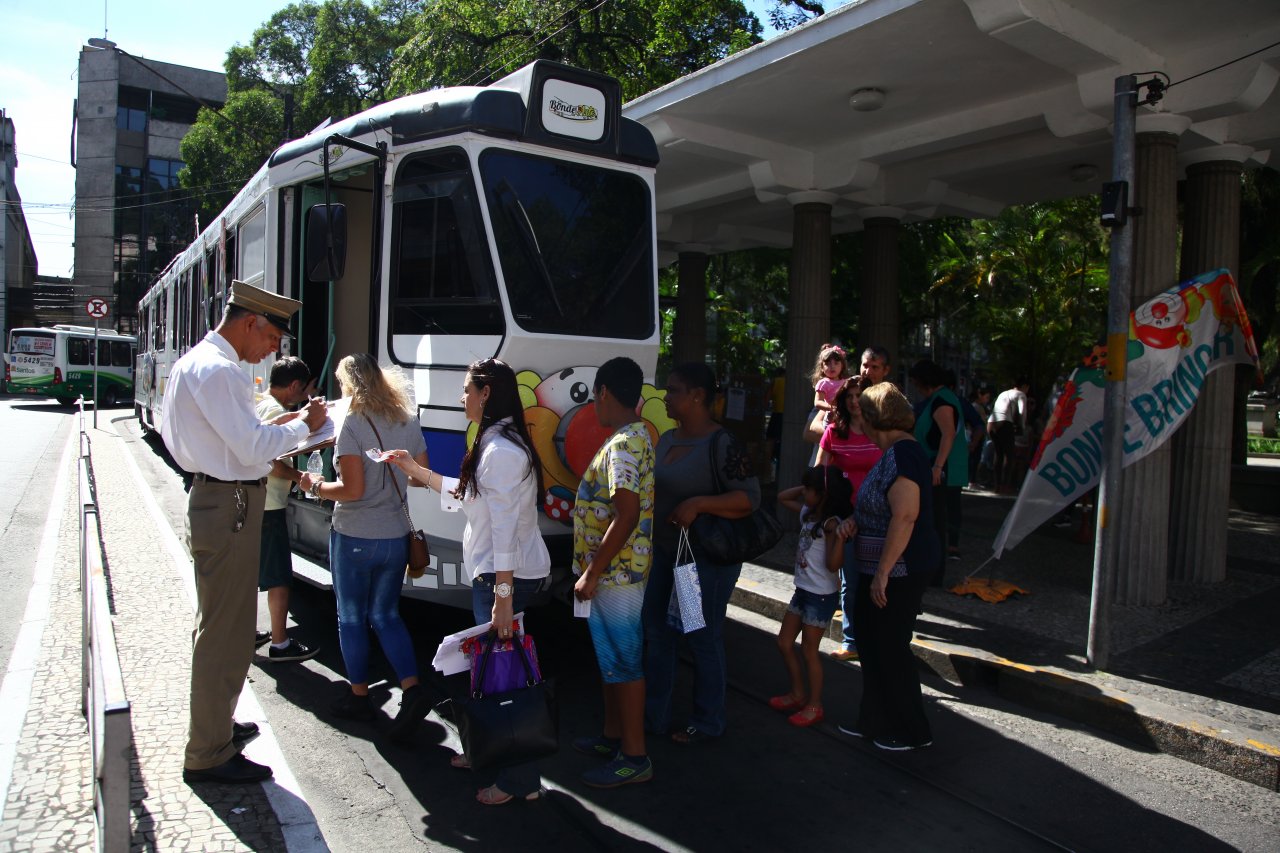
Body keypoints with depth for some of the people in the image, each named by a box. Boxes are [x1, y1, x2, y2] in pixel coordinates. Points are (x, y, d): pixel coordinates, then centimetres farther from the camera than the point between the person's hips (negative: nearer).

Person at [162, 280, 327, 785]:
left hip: (215, 498, 11)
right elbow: (251, 447, -22)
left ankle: (216, 725, 38)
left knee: (219, 624, 22)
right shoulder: (218, 370, -19)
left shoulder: (196, 361, 15)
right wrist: (301, 426, -8)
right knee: (226, 633, -2)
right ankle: (209, 755, 10)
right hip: (229, 506, -11)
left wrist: (275, 426, 9)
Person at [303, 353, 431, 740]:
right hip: (395, 537, 5)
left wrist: (316, 486, -3)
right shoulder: (408, 421, 2)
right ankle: (411, 689, 2)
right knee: (386, 615, 17)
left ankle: (358, 697, 25)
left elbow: (352, 489, -19)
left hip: (354, 537, -5)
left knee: (351, 618, 13)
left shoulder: (353, 423, -15)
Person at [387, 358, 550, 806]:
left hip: (507, 575, -10)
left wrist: (502, 595, -25)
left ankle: (518, 778, 10)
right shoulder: (499, 442, 13)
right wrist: (416, 470, 28)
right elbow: (463, 492, 24)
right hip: (494, 572, 10)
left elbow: (504, 527, -24)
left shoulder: (500, 450, -20)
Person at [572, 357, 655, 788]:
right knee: (611, 658, 19)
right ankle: (613, 736, 33)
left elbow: (626, 515, -28)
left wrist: (591, 573, -22)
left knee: (623, 661, 0)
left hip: (615, 574, -10)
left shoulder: (623, 444, -21)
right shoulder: (636, 436, 11)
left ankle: (635, 756, 11)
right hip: (616, 571, 10)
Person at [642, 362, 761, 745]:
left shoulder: (722, 445, -17)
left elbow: (750, 497, -20)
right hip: (664, 552, 8)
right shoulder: (666, 440, 8)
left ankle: (707, 722, 23)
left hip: (708, 558, -8)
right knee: (658, 634, 15)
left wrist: (698, 504, -29)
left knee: (704, 640, 5)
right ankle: (653, 714, 29)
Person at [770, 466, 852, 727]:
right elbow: (782, 497, 17)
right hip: (802, 590, 9)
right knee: (784, 643, 15)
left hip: (822, 595, -9)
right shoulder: (807, 513, 3)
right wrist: (807, 487, 5)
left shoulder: (832, 524, -21)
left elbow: (833, 565, -25)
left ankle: (814, 706, 20)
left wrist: (840, 536, -35)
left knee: (809, 651, 4)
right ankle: (798, 693, 32)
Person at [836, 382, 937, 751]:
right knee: (873, 645, 18)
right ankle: (875, 721, 31)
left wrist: (882, 574, -24)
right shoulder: (895, 452, 13)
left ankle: (911, 731, 19)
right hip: (880, 570, 10)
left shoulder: (903, 453, -20)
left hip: (899, 572, -10)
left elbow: (905, 516, -27)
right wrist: (854, 520, 2)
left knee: (891, 650, 3)